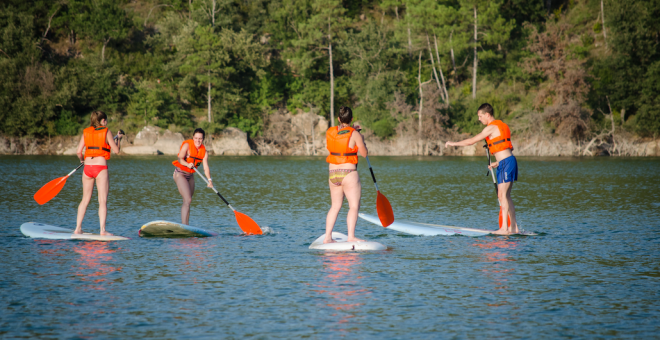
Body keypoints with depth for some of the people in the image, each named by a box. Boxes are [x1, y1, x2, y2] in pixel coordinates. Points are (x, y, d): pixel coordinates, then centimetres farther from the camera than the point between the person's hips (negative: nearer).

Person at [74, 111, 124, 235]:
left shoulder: (86, 132, 8)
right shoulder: (106, 132, -3)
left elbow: (79, 151, 4)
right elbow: (116, 150, -2)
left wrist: (82, 159, 25)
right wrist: (118, 139, 16)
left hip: (87, 168, 4)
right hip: (101, 167, -4)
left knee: (85, 199, 14)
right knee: (103, 201, -2)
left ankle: (78, 228, 12)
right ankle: (103, 230, -8)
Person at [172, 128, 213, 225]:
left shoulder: (204, 151, 0)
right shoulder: (187, 145, -15)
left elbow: (206, 167, -8)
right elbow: (179, 158, -24)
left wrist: (209, 180, -23)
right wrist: (187, 164, -43)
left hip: (190, 176, 7)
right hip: (180, 174, -7)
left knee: (187, 201, 9)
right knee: (188, 200, -17)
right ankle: (184, 225, -21)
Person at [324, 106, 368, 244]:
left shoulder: (329, 132, 5)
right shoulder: (355, 134, -10)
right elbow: (364, 154, -2)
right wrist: (361, 140, 14)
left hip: (333, 174, 6)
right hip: (349, 173, -6)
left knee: (335, 206, 14)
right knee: (354, 206, -2)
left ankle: (327, 237, 12)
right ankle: (351, 236, -12)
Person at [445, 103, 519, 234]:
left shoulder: (491, 128, -9)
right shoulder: (502, 125, 19)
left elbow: (471, 141, -8)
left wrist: (454, 143, 3)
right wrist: (498, 163, 23)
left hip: (505, 163, -9)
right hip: (511, 160, 9)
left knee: (502, 195, -11)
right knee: (505, 196, 12)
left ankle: (504, 228, -15)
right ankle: (514, 227, 13)